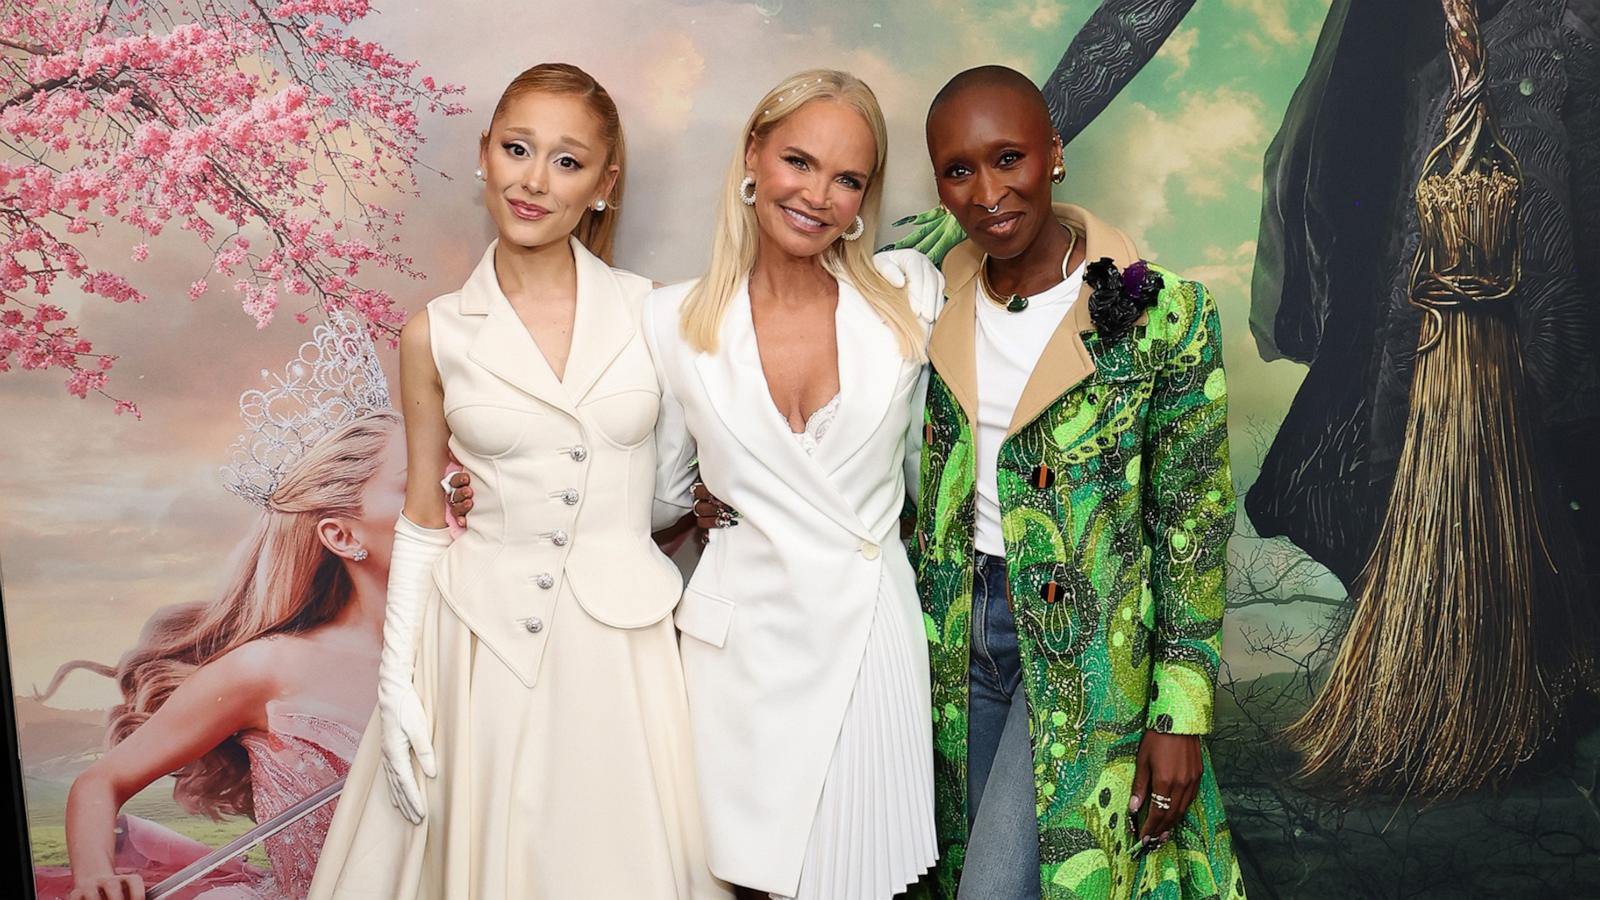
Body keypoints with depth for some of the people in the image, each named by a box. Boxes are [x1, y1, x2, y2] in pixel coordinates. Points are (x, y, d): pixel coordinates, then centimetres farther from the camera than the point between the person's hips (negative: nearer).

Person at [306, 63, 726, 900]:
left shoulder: (649, 312, -3)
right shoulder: (436, 335, -2)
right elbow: (423, 517, 4)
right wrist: (396, 679, 0)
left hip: (622, 636, 0)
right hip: (483, 640, 0)